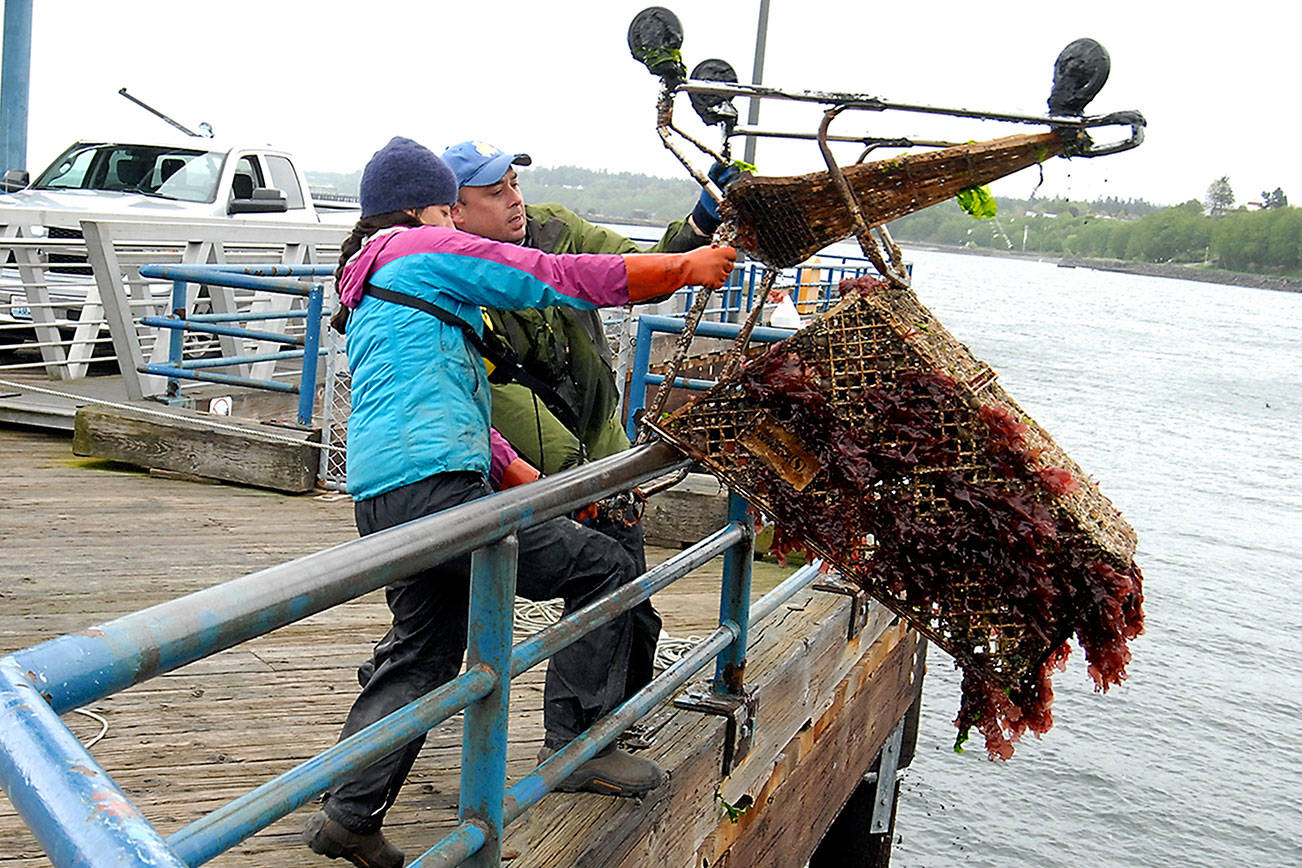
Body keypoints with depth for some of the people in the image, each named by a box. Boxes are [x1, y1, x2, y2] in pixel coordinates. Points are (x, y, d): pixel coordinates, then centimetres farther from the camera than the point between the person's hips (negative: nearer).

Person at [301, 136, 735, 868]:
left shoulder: (372, 287, 30)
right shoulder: (426, 250, 1)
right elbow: (561, 279, -5)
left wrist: (537, 484, 25)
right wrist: (687, 267, 0)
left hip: (382, 502, 10)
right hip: (433, 487, -10)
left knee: (423, 655, 19)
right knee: (606, 567, -1)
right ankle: (576, 746, 5)